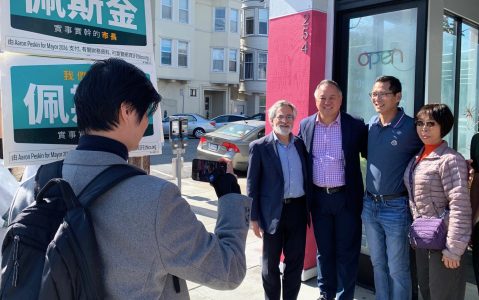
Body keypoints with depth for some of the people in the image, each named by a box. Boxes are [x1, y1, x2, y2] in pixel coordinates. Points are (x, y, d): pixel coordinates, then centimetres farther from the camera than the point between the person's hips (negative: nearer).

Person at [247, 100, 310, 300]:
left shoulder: (300, 144, 7)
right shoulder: (259, 147, -5)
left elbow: (306, 177, 12)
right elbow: (252, 184, -5)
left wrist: (308, 208, 8)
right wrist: (254, 217, -7)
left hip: (298, 209, 4)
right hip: (273, 212, -3)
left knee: (296, 261, 13)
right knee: (270, 264, 11)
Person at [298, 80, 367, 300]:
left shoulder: (355, 126, -6)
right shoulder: (305, 125, 3)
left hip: (346, 197, -2)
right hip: (318, 198, 3)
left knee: (347, 252, 9)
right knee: (323, 250, 16)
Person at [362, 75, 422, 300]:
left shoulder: (410, 127, -13)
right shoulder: (371, 124, 3)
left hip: (396, 207, -5)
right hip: (369, 204, 5)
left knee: (397, 269, 8)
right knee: (378, 264, 18)